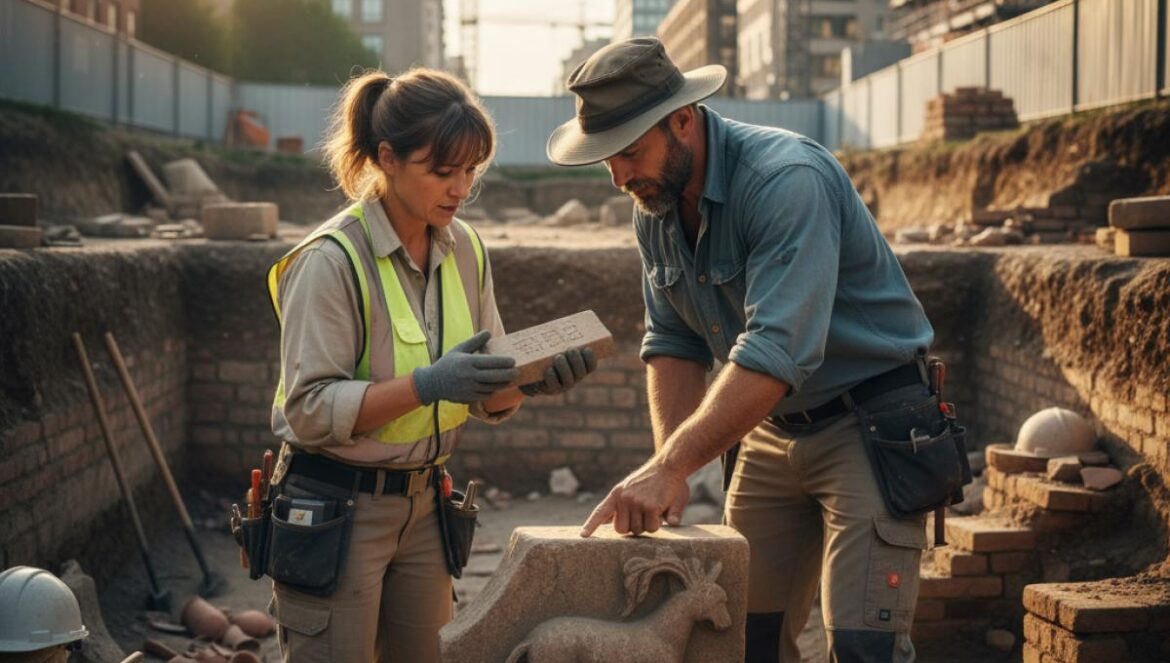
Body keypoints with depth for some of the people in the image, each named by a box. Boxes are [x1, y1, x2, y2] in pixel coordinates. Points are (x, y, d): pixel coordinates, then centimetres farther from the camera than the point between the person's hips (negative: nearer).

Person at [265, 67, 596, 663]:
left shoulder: (464, 250, 3)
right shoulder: (332, 260, -17)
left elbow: (487, 400, 6)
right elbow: (310, 411, -20)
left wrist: (532, 380, -15)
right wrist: (427, 383, -31)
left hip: (422, 502, 6)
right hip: (333, 510, -6)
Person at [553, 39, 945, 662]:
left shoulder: (788, 179, -26)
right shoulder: (654, 206, 0)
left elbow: (776, 353, -34)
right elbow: (673, 345, 5)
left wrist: (670, 466, -37)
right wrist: (667, 472, -8)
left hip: (871, 421, -7)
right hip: (773, 429, 7)